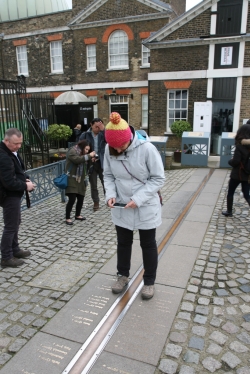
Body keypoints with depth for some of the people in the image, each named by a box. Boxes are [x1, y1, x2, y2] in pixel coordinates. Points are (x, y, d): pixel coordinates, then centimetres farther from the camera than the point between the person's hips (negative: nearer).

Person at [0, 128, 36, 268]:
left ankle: (15, 249, 36)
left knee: (15, 223, 21)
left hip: (14, 194, 10)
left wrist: (26, 179, 1)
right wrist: (25, 186, -16)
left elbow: (19, 170, 19)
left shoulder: (12, 151, 6)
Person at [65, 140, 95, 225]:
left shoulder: (81, 154, 20)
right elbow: (77, 159, -25)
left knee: (81, 198, 7)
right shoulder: (72, 151, -6)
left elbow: (84, 166, 19)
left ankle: (77, 215, 24)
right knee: (72, 199, -13)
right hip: (72, 180, -8)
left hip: (80, 181, 8)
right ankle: (67, 218, -2)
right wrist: (89, 156, -20)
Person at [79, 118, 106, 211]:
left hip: (102, 162, 0)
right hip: (91, 163, 1)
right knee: (93, 184, 9)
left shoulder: (102, 134, 0)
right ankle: (96, 203, 21)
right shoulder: (85, 135, -1)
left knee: (105, 182, 3)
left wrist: (103, 130, -25)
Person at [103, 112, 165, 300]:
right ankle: (123, 275, 43)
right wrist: (111, 194, -15)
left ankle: (149, 281, 34)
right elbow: (109, 175, 3)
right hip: (121, 208, 4)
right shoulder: (109, 150, -10)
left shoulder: (147, 149, -23)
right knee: (123, 243, 20)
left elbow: (158, 178, -17)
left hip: (146, 207, -3)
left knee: (148, 245, 14)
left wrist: (138, 199, -24)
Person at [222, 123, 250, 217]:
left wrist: (229, 161, -3)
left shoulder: (240, 146, -17)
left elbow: (235, 162, -22)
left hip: (237, 174, -5)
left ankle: (229, 211, 24)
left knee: (230, 193, 13)